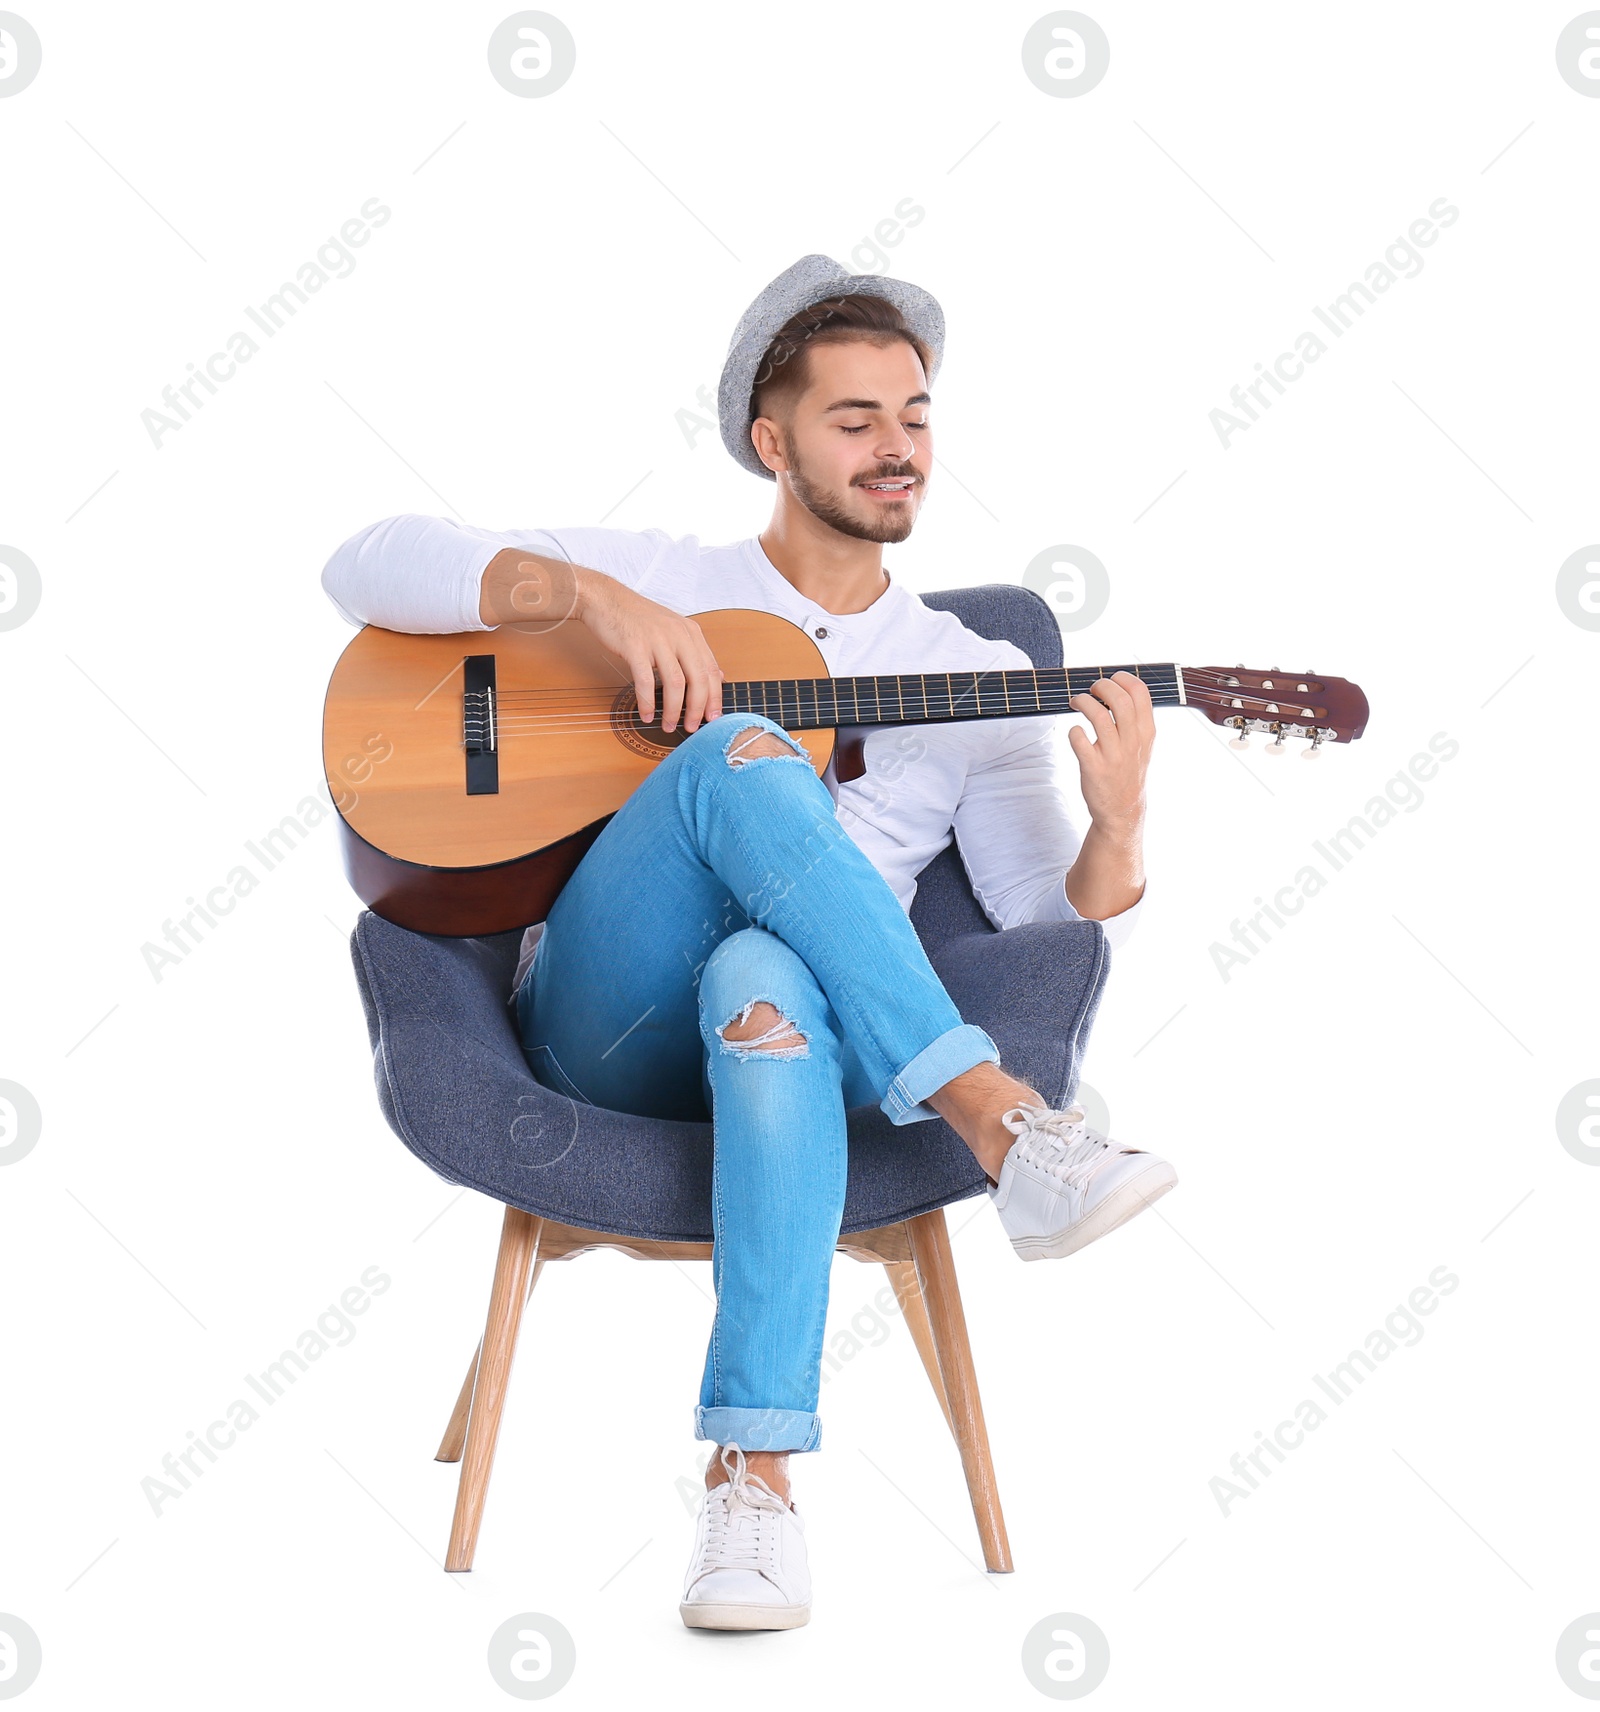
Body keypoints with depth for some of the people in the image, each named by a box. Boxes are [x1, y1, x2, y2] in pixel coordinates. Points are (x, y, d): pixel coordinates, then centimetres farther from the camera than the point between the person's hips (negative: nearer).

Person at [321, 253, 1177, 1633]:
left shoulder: (978, 674, 16)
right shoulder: (658, 575, 15)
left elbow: (1059, 947, 7)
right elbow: (370, 567, 4)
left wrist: (1118, 821, -16)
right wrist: (587, 593, -12)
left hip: (806, 1043, 1)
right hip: (606, 1027, 0)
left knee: (765, 984, -40)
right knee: (743, 758, -31)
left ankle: (755, 1469, -39)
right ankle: (1000, 1126, -40)